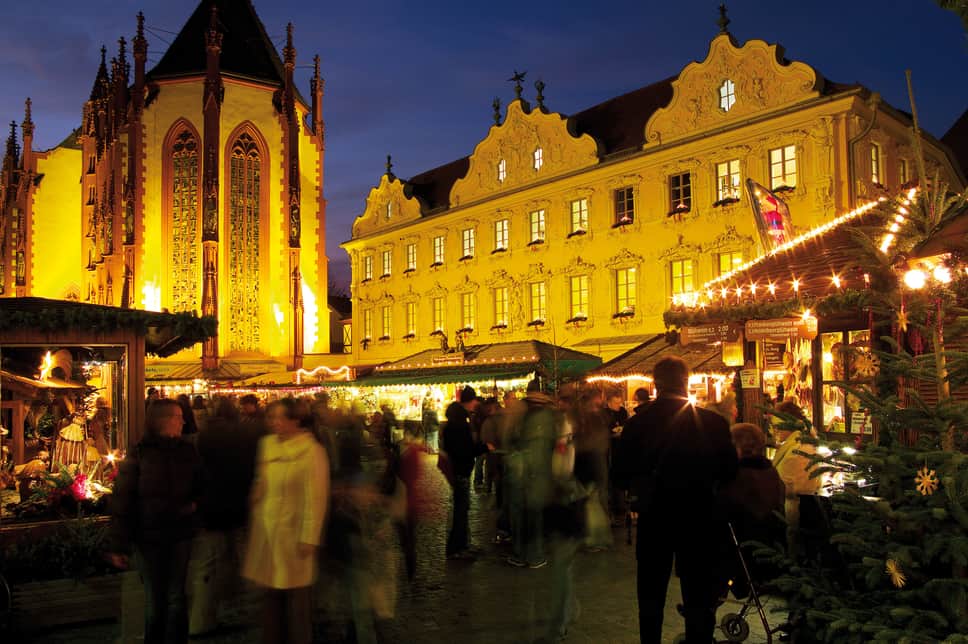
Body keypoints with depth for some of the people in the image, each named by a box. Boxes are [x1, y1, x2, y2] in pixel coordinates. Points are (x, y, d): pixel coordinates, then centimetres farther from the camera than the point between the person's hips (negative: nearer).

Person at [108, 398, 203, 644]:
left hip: (180, 534, 3)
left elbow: (199, 488, 16)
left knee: (176, 596, 7)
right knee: (154, 598, 6)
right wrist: (119, 546, -10)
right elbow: (122, 501, -8)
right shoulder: (139, 454, -7)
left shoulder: (187, 451, 3)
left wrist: (194, 504, -4)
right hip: (148, 536, -2)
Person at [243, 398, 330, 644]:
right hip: (267, 532, 6)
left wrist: (309, 538, -16)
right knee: (272, 592, 15)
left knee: (297, 596, 6)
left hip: (293, 535, -5)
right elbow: (259, 486, 14)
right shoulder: (267, 444, 6)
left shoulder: (311, 451, -13)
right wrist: (255, 521, 11)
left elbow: (316, 499, -14)